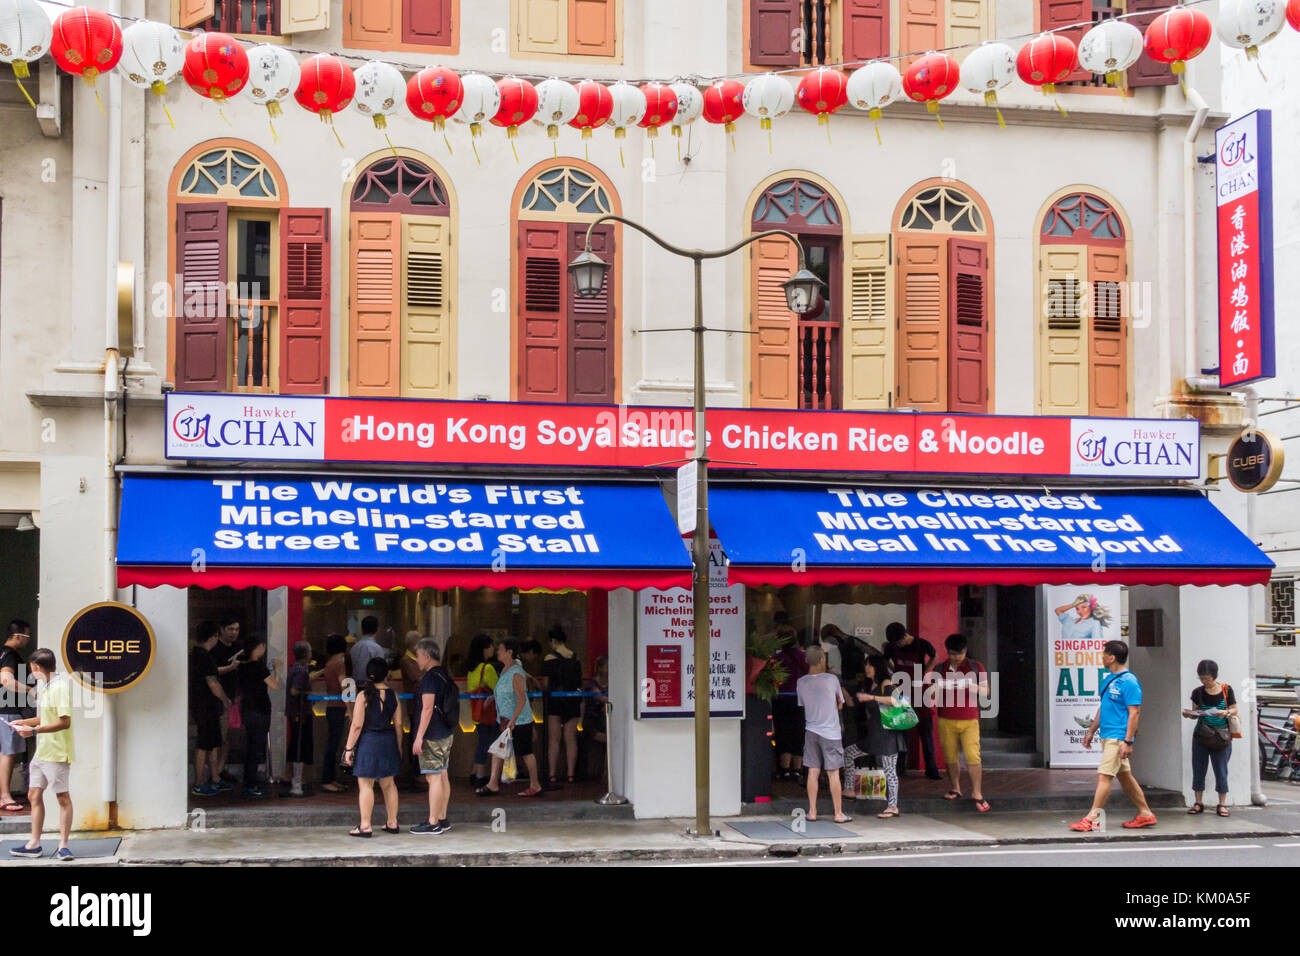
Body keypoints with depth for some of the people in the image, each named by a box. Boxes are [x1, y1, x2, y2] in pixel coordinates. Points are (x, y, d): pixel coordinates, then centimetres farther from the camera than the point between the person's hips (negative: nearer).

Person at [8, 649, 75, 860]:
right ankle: (34, 845, 18)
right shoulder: (44, 686, 14)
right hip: (41, 751, 10)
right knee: (34, 795, 11)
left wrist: (34, 730, -21)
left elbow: (64, 722, -23)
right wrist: (23, 722, 23)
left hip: (57, 753, -10)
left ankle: (63, 846, 5)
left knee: (62, 797, -1)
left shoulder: (61, 686, -16)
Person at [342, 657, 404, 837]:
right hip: (388, 741, 5)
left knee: (365, 785, 0)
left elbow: (357, 725, -13)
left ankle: (365, 826, 0)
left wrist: (348, 748, -7)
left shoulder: (364, 695, -12)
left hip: (368, 741, -5)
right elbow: (398, 724, 5)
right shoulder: (393, 694, 1)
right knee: (388, 784, 15)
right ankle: (392, 823, 20)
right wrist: (398, 747, 15)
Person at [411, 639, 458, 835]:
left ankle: (433, 823, -6)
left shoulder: (430, 678, -16)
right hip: (446, 734, 10)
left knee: (434, 777, -7)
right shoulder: (445, 675, 13)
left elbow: (428, 709, -20)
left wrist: (419, 736, -18)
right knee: (443, 776, 13)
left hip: (433, 736, -9)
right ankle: (442, 819, 18)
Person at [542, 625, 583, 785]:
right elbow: (580, 681, 9)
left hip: (555, 700, -4)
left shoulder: (550, 658, -8)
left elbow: (546, 683, -8)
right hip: (573, 700, 4)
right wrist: (580, 700, 15)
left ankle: (553, 774, -1)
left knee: (553, 739, 2)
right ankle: (571, 773, 5)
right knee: (571, 739, 7)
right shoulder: (575, 658, 5)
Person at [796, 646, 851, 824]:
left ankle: (812, 811, 10)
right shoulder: (831, 679, -8)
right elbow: (840, 704, 4)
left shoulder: (801, 682, 1)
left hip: (811, 731, 3)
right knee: (833, 774, 2)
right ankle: (838, 813, 8)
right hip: (830, 732, -3)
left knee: (813, 772, 8)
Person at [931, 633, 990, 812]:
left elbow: (986, 691, 6)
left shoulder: (976, 667, 4)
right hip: (946, 720, 2)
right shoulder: (940, 669, 6)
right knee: (951, 756, 3)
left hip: (969, 720, -2)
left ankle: (977, 794, -3)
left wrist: (973, 687, -15)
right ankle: (955, 789, 19)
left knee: (973, 757, -10)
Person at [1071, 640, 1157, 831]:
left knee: (1104, 775, -10)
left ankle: (1092, 819, -10)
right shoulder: (1109, 680, 14)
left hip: (1118, 737, -10)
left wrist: (1128, 742, -21)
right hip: (1107, 735, 10)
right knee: (1124, 776, 14)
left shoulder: (1129, 682, -14)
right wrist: (1091, 731, 23)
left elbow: (1134, 713, -17)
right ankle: (1145, 814, 21)